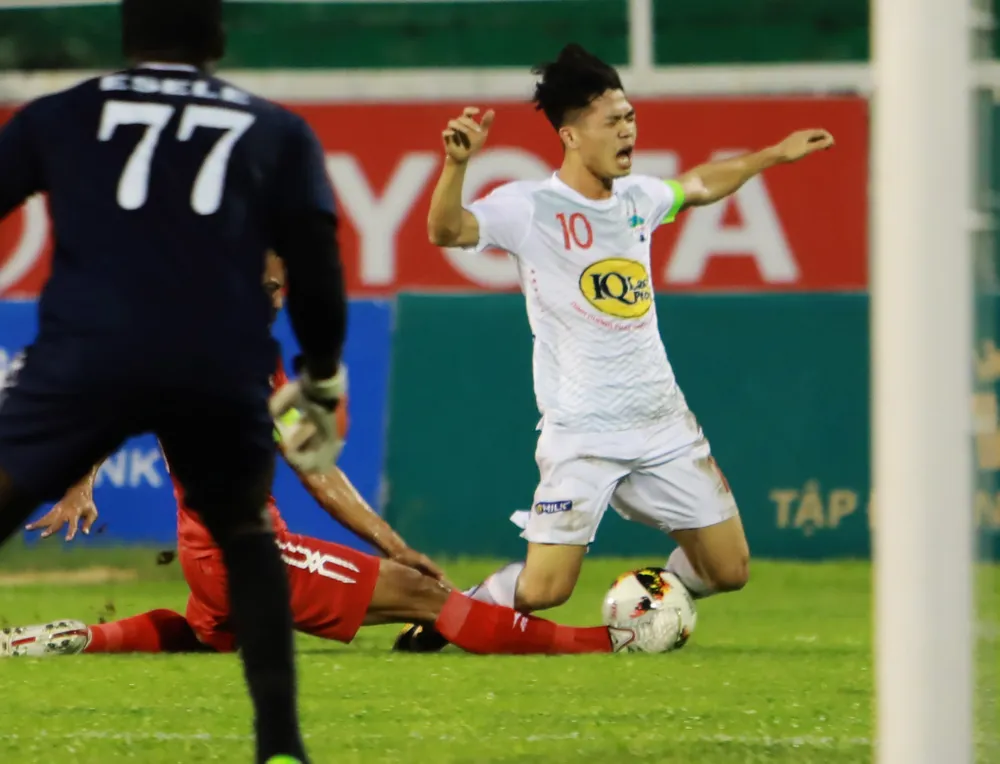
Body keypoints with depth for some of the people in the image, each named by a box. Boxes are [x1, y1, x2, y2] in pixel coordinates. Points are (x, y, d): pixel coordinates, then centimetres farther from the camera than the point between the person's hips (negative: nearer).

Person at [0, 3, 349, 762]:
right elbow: (315, 265, 15)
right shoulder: (276, 132, 20)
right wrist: (321, 383, 28)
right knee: (244, 530, 26)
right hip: (222, 365, 2)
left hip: (87, 352, -2)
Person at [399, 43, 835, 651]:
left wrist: (773, 155, 35)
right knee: (544, 589, -14)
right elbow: (447, 231, -28)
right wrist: (457, 163, -44)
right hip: (581, 435, -6)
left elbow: (697, 186, 30)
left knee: (729, 570, 6)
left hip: (663, 421, 6)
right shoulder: (530, 208, -12)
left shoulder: (637, 197, 7)